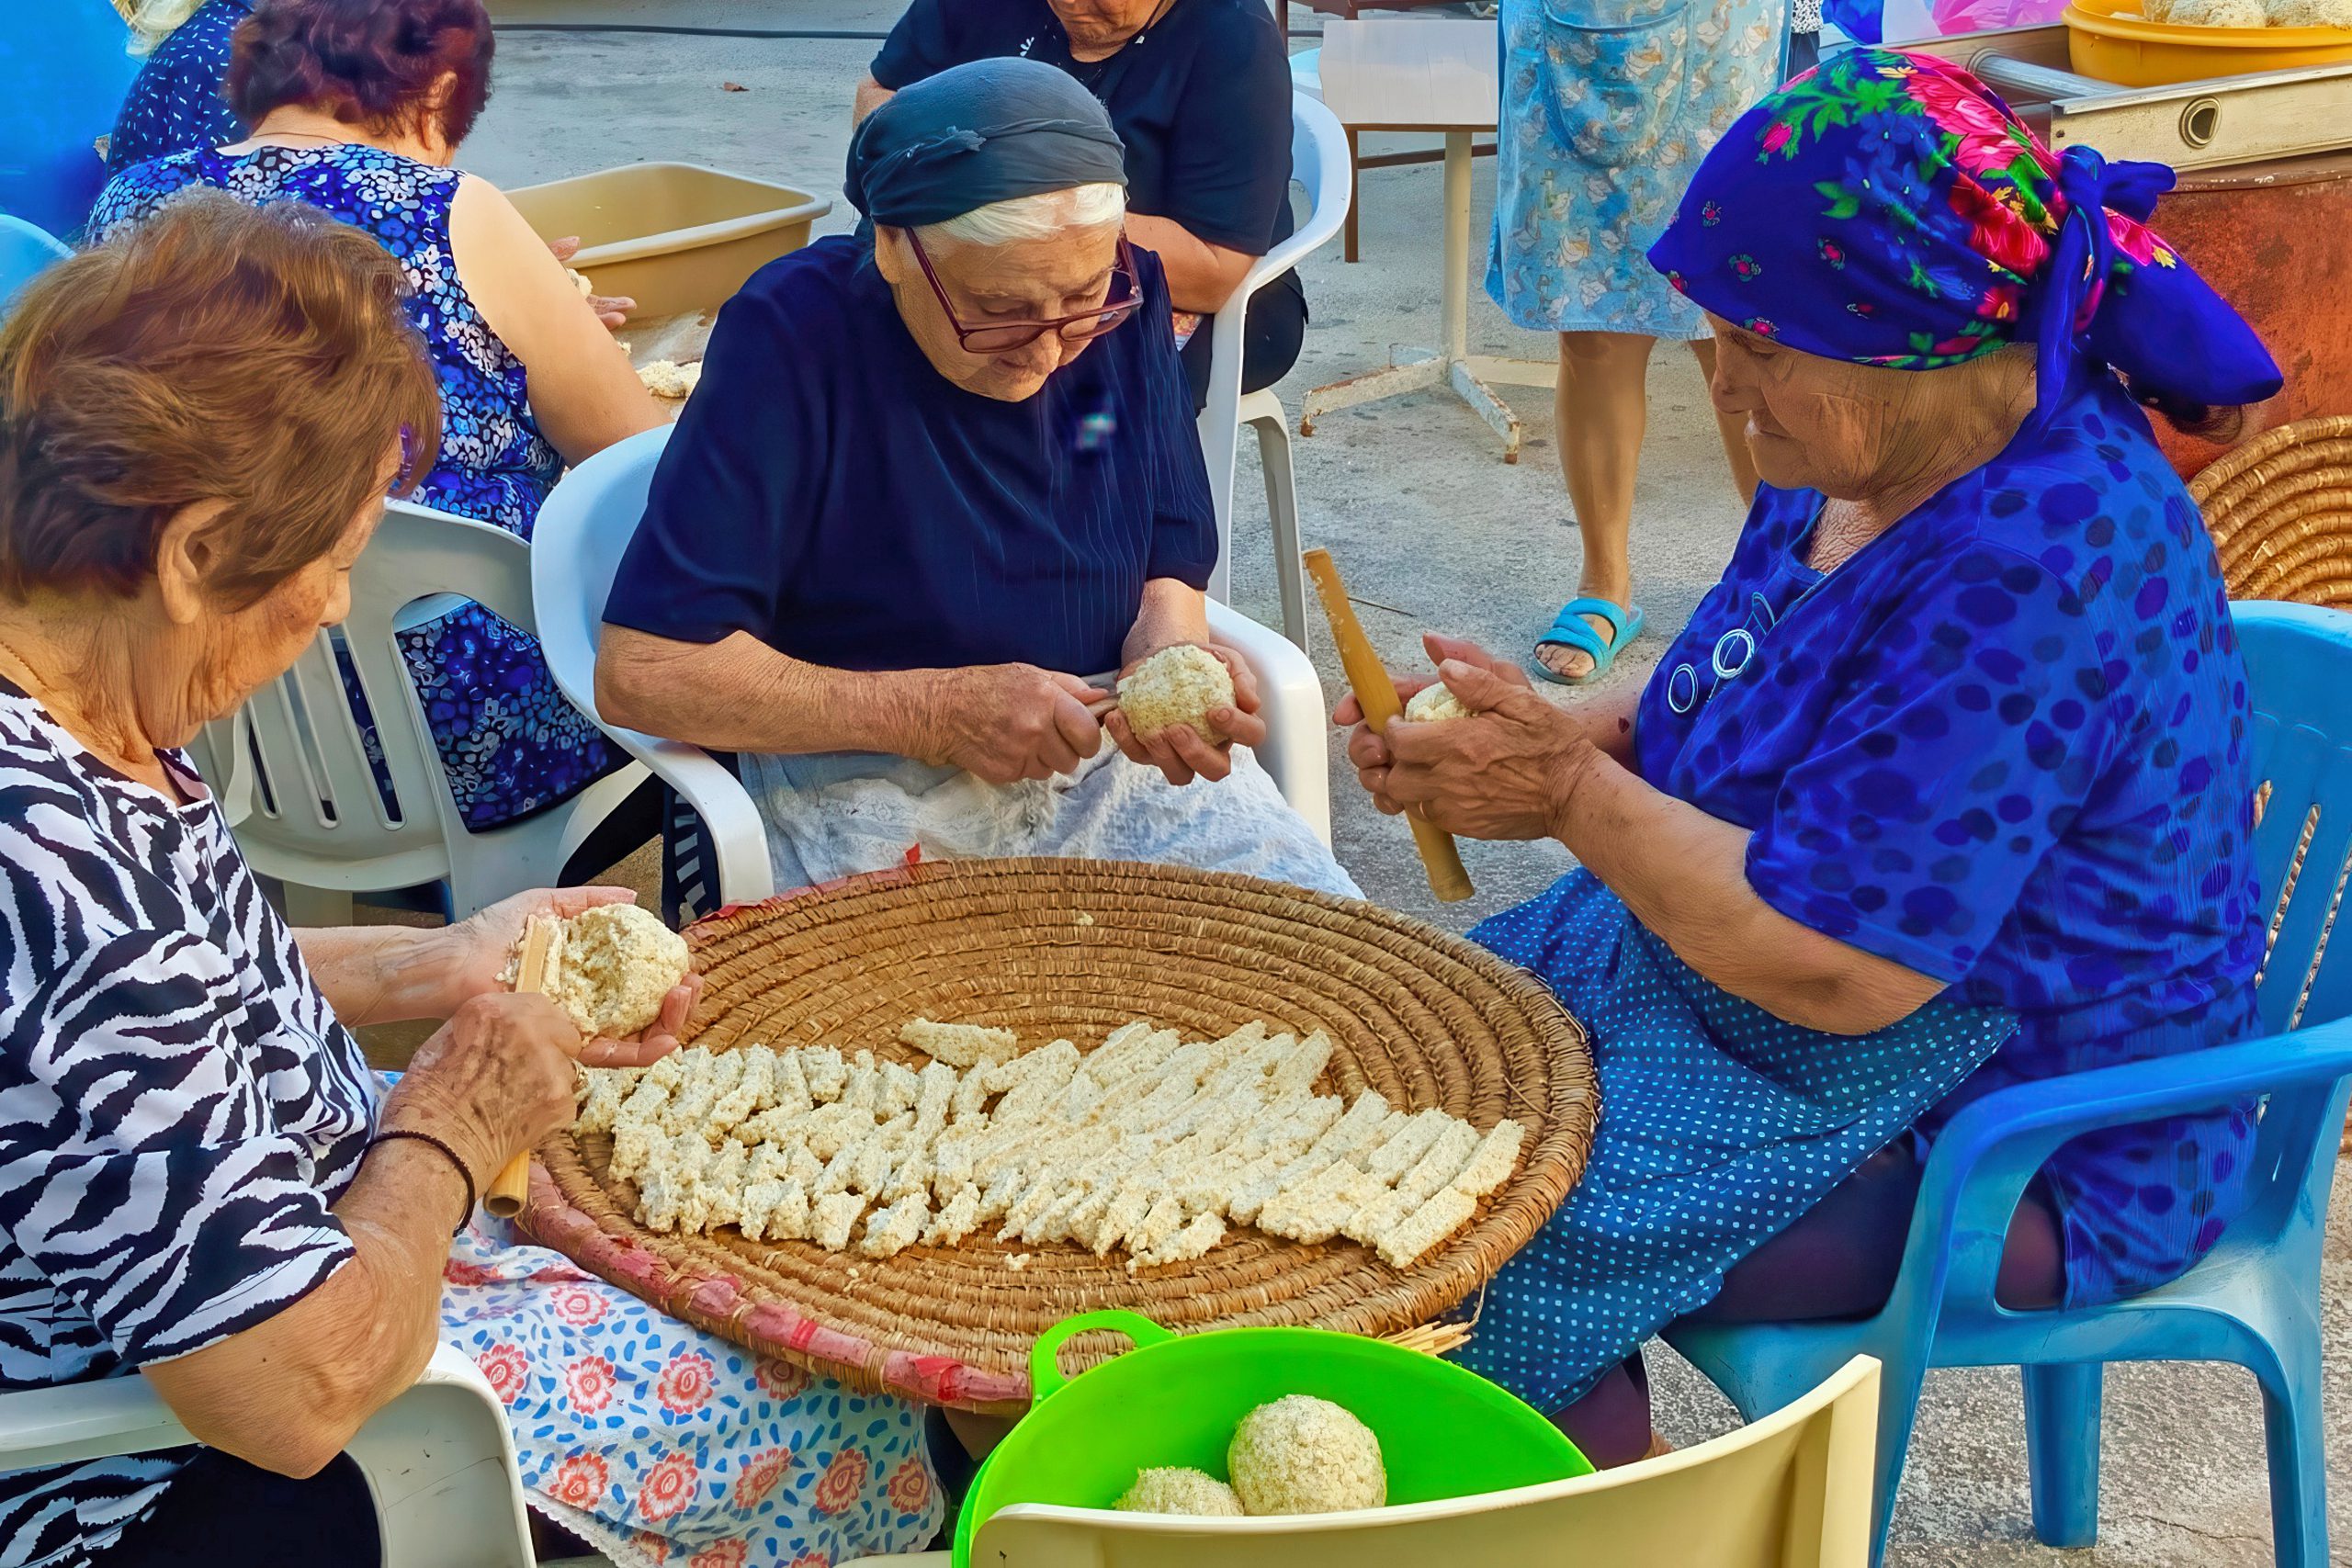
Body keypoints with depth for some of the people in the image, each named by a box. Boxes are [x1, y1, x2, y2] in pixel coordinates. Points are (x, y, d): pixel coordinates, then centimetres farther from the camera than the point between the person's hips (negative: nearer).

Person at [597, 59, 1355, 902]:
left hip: (1111, 751, 4)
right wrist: (929, 711, -23)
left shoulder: (1124, 299, -2)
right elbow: (640, 672, -20)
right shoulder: (789, 335, -18)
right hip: (867, 778, -4)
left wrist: (1169, 657, -17)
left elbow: (1166, 568, 7)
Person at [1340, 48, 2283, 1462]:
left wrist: (1570, 791, -21)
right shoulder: (1866, 460, -1)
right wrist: (1578, 731, -6)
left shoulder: (2040, 570, -31)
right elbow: (1764, 715, 14)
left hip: (2020, 1150, -10)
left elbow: (1834, 966, -31)